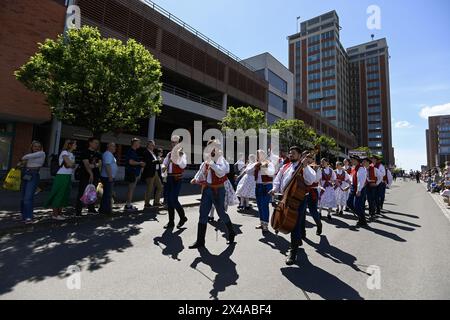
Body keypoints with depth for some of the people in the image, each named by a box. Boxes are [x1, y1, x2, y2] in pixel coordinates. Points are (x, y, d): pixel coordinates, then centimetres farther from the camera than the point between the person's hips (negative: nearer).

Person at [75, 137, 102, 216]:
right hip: (86, 176, -6)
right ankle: (78, 210, 0)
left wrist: (94, 165, -15)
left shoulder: (98, 154, 15)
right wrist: (91, 174, -24)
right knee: (82, 193, -5)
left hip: (95, 175, 7)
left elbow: (100, 163, 6)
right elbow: (86, 164, -16)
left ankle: (91, 209, 24)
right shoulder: (86, 152, -5)